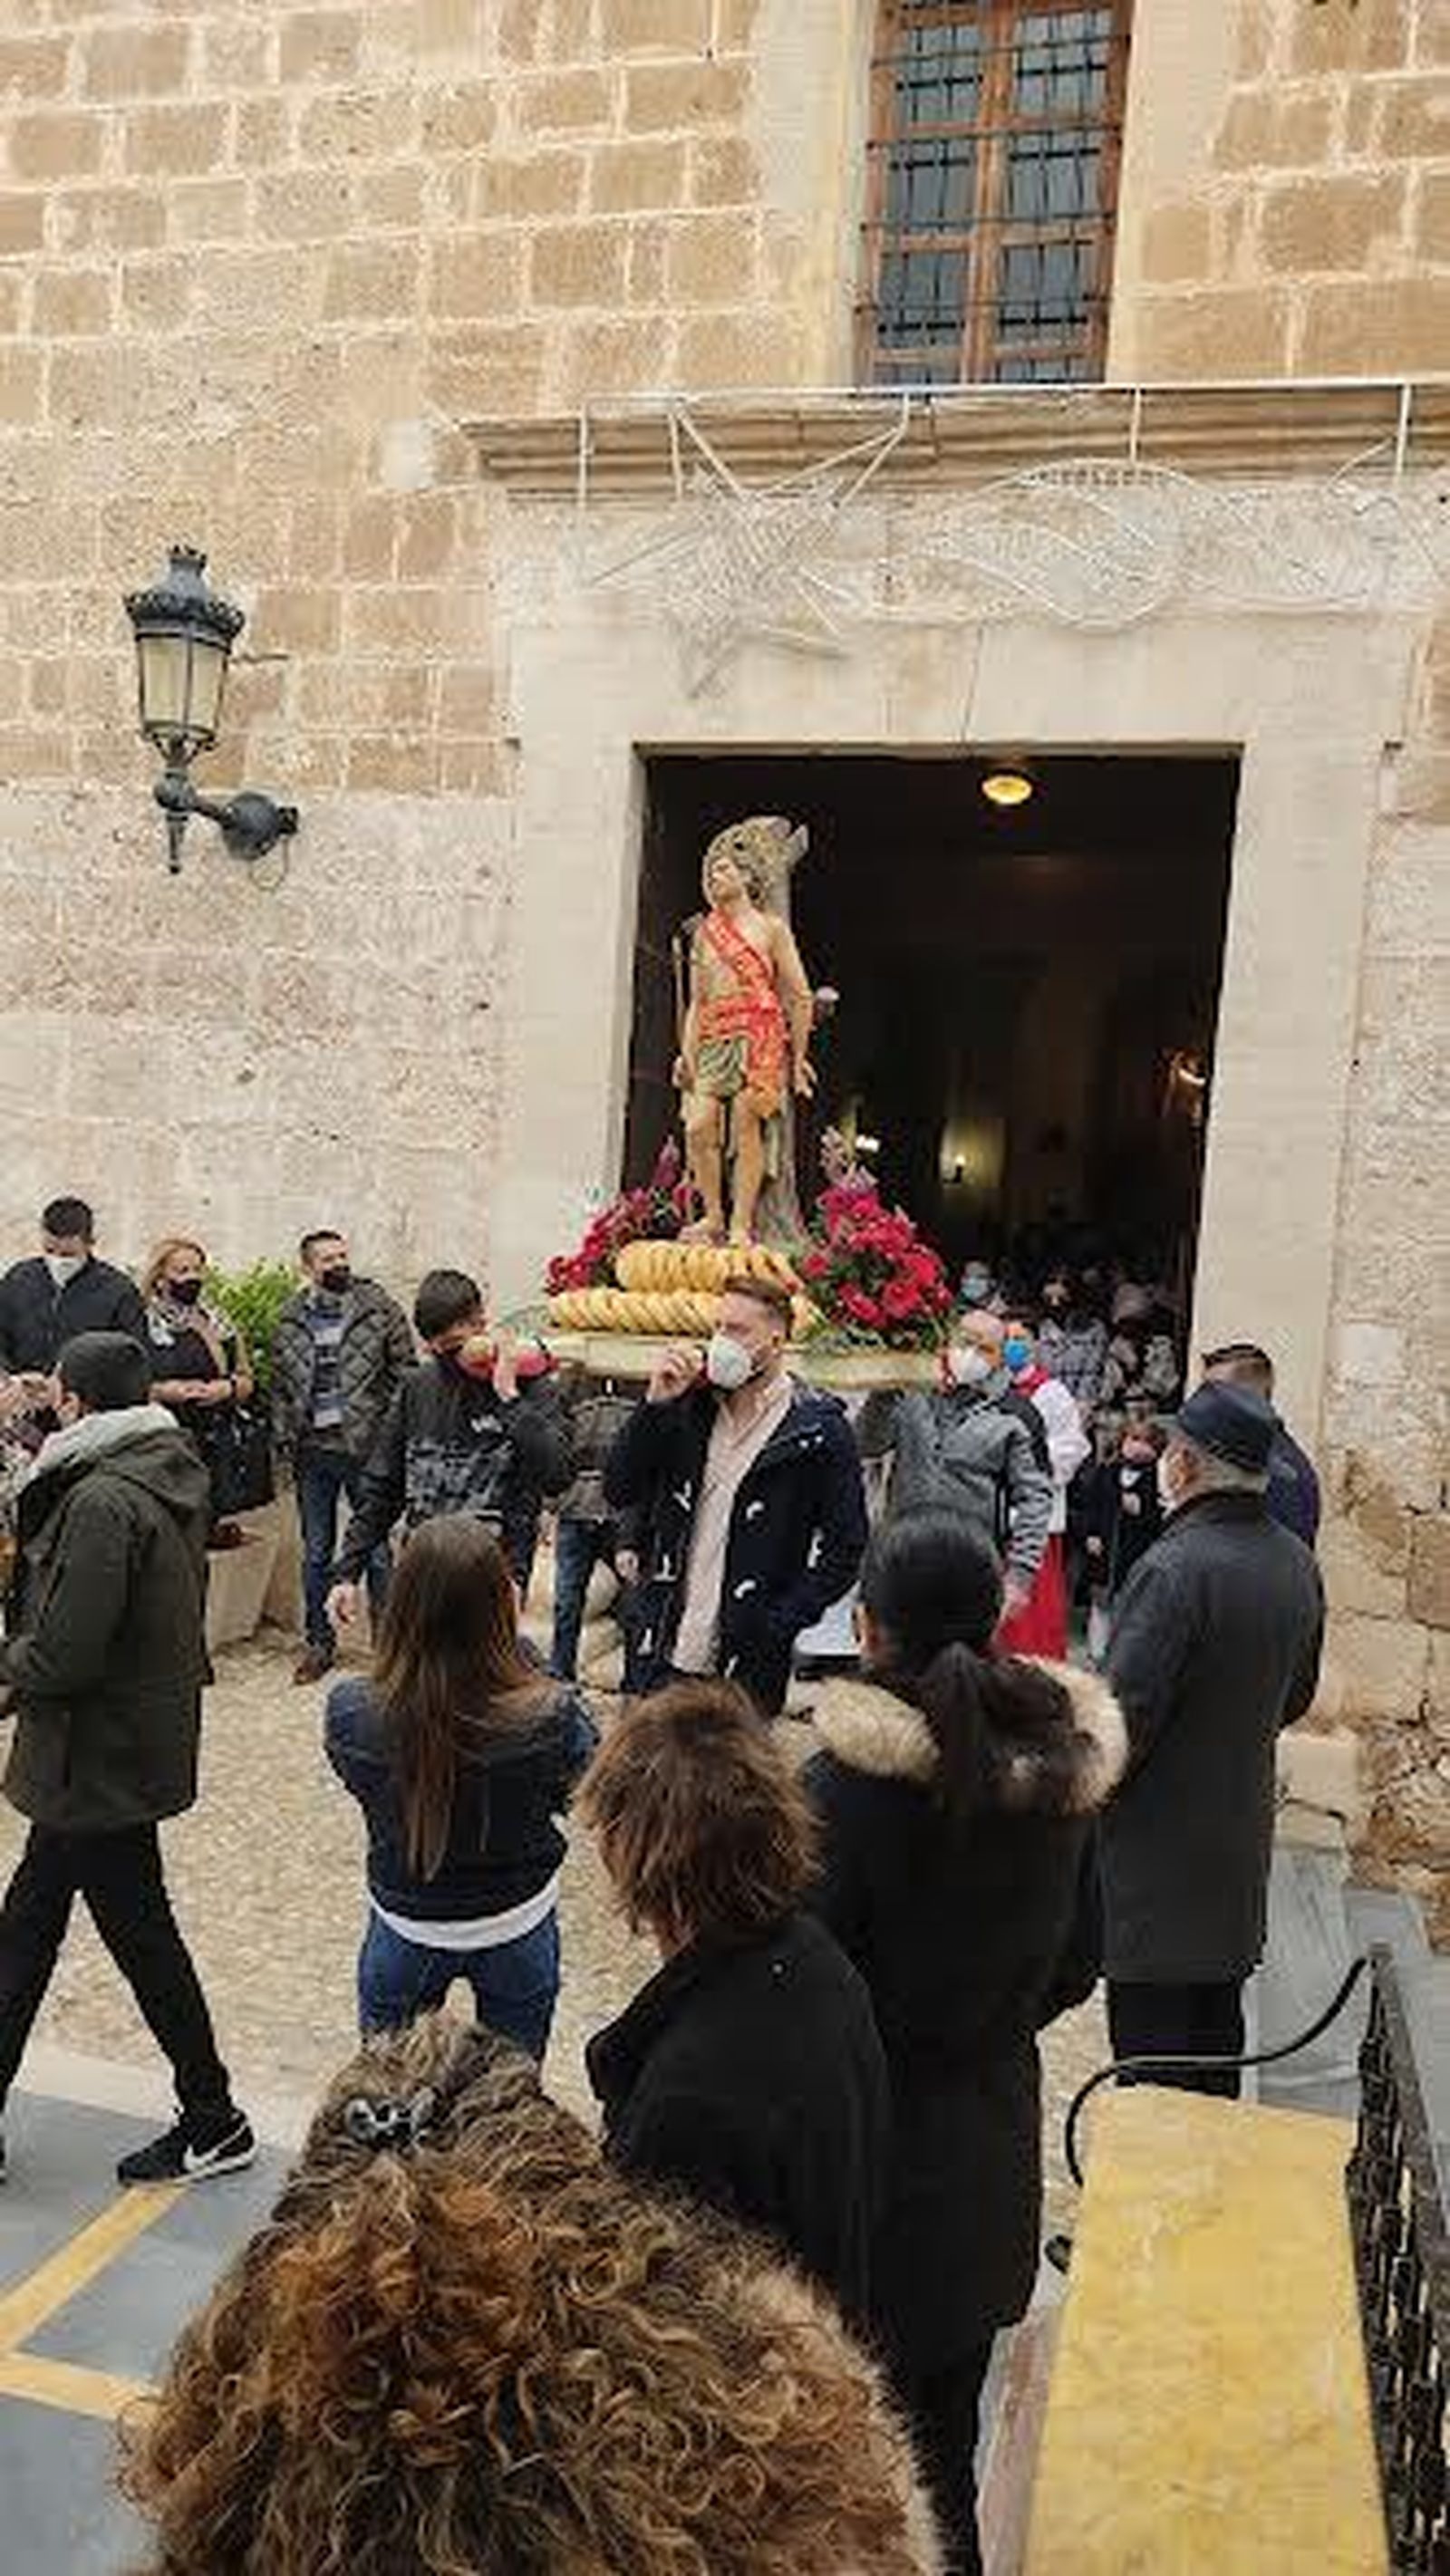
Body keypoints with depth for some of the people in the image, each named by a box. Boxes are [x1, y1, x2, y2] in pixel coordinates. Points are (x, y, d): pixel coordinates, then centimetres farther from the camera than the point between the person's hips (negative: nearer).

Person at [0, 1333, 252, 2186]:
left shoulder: (102, 1501, -25)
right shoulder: (172, 1473, 4)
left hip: (101, 1763, -9)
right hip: (144, 1739, 9)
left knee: (143, 1939, 7)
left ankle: (214, 2124, 24)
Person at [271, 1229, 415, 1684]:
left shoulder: (380, 1309, -3)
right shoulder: (290, 1321, 7)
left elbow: (405, 1374, -3)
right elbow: (280, 1385, 14)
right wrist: (284, 1436, 4)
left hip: (366, 1446, -3)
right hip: (312, 1450, 3)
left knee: (375, 1549, 6)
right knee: (316, 1554, 12)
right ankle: (318, 1641, 25)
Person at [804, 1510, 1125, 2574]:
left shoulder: (851, 1779, -26)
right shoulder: (1066, 1763, -8)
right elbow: (1074, 1966, 4)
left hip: (877, 2137, -5)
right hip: (996, 2135, 5)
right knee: (948, 2423, 25)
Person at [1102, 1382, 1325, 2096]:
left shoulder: (1176, 1569, -25)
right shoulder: (1297, 1563, 1)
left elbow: (1122, 1721, -23)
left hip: (1158, 1845, -8)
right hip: (1243, 1838, 8)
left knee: (1151, 2043, 4)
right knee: (1218, 2033, 22)